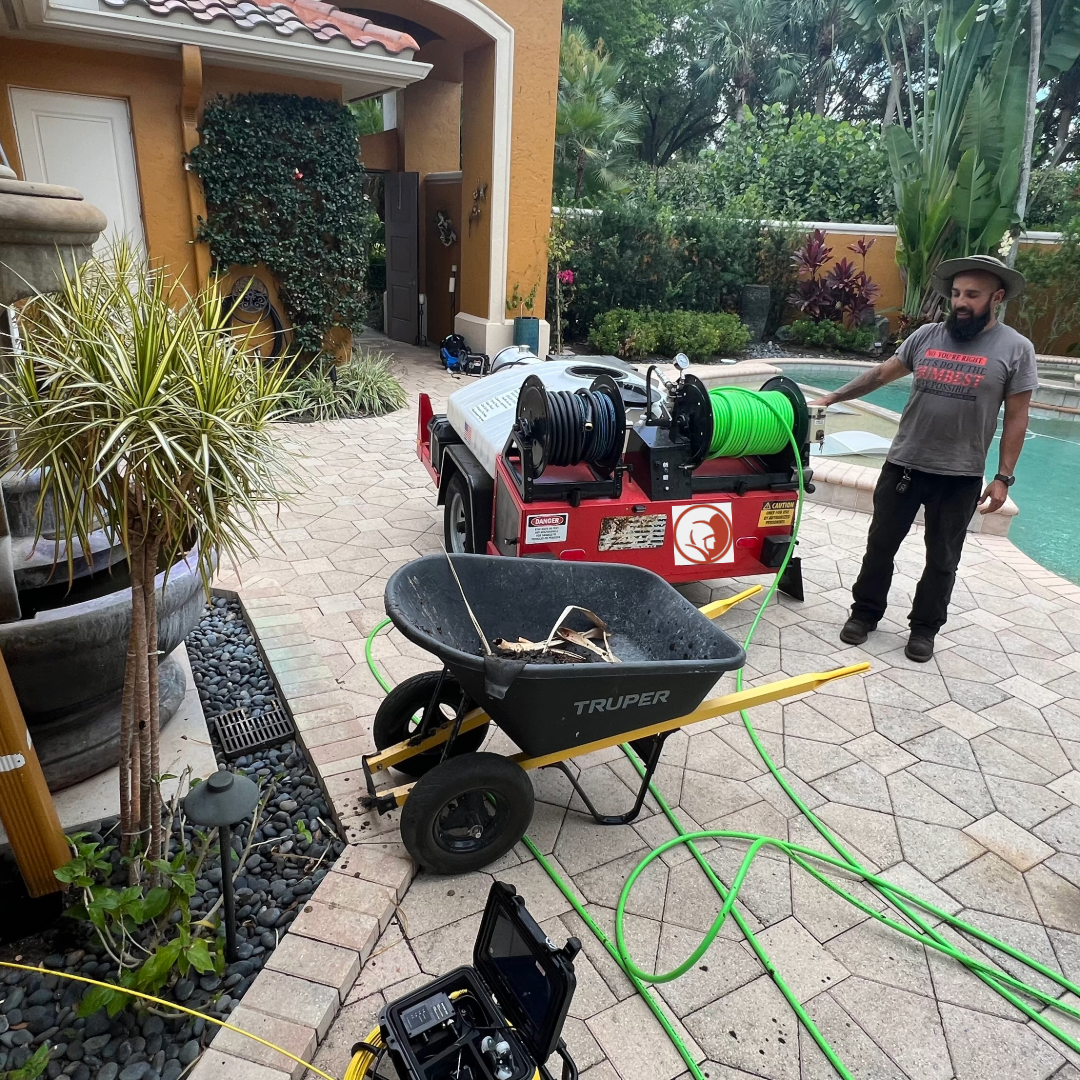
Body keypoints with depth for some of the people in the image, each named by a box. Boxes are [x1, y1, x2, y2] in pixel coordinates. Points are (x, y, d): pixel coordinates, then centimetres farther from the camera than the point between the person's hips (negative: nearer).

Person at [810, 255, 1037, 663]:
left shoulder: (1015, 348, -5)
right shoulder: (927, 335, 1)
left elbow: (1016, 417, -4)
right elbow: (882, 373, 10)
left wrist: (1004, 477, -7)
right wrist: (834, 397, 7)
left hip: (960, 477, -2)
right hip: (902, 464, 2)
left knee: (942, 559, 11)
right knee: (881, 544, 11)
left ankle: (924, 628, 28)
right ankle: (865, 613, 28)